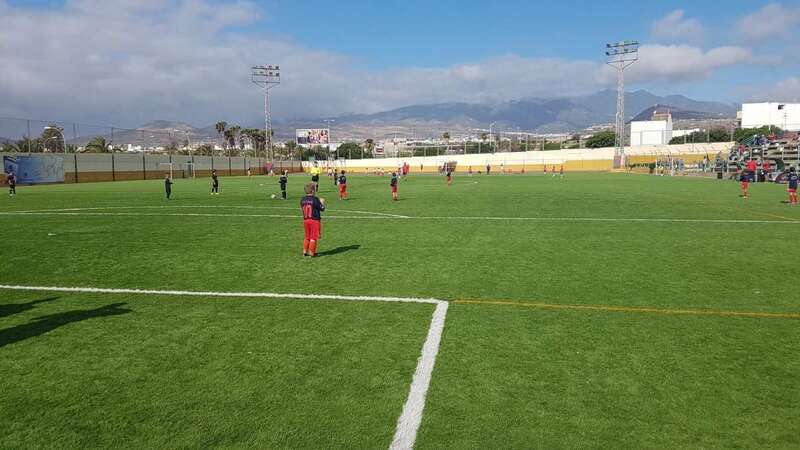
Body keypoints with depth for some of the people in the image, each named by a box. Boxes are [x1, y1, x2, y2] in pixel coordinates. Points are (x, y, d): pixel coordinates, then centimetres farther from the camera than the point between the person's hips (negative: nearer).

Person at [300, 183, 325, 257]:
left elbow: (302, 209, 10)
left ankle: (305, 251, 22)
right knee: (313, 237, 4)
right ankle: (311, 253, 7)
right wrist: (322, 202, 11)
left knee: (307, 236, 19)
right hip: (315, 220, -5)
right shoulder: (316, 199, -16)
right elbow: (322, 209, -9)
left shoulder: (302, 200, 0)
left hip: (305, 220, 5)